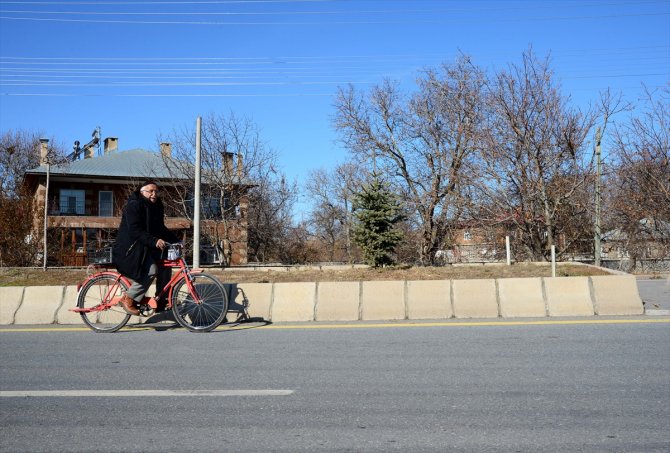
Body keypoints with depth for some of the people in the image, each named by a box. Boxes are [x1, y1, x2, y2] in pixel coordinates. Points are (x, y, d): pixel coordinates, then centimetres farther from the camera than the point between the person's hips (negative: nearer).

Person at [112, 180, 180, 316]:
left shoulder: (156, 206, 11)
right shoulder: (133, 205, -15)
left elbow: (160, 228, 17)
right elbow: (135, 231, -26)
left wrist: (176, 241, 4)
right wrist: (154, 241, -36)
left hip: (146, 247, 9)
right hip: (130, 248, -9)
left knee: (165, 266, -2)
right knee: (151, 270, -27)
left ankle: (161, 302, 7)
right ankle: (128, 299, -17)